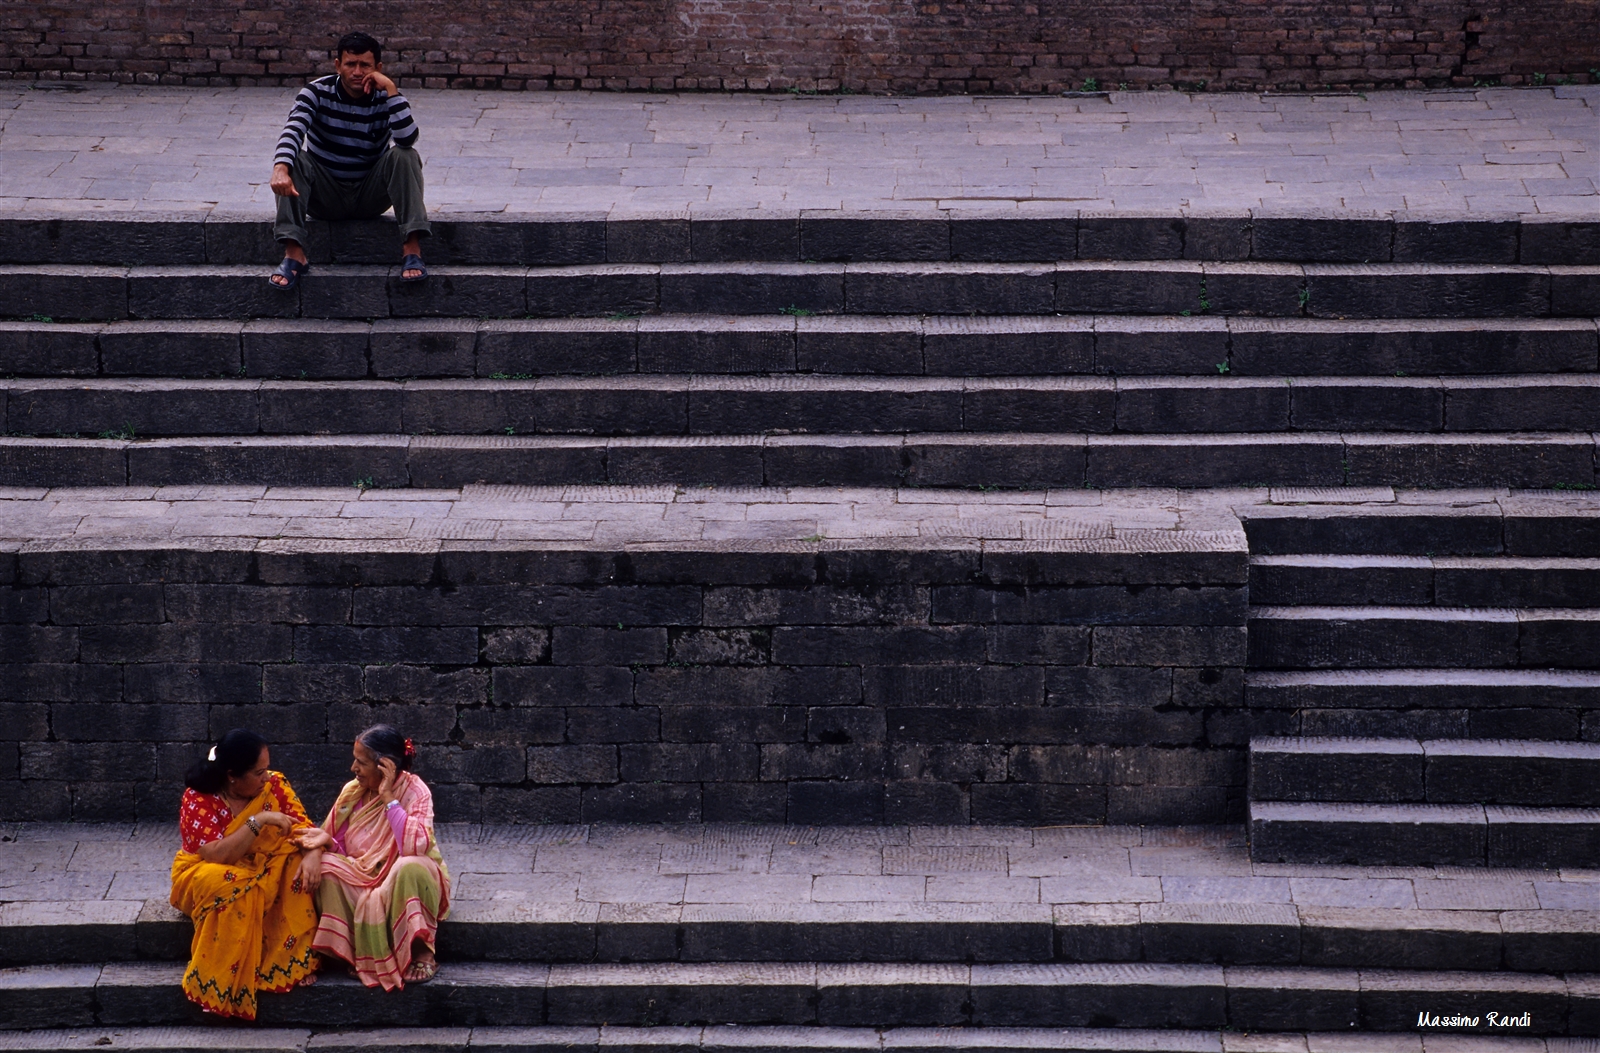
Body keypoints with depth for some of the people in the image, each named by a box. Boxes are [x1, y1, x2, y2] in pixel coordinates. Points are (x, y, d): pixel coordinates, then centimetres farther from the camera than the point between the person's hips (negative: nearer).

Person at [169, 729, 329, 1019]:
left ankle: (295, 960, -22)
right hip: (206, 873, -4)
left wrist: (314, 844, -35)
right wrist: (258, 821, -35)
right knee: (230, 887, -37)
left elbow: (302, 828, -12)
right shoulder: (198, 799, -20)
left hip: (265, 874, 4)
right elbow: (216, 856, -30)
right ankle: (220, 983, -26)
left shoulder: (275, 785, -8)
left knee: (297, 864, -25)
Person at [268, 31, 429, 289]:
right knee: (291, 157, -26)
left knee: (405, 156, -23)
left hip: (369, 197, 0)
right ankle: (293, 253, -37)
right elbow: (292, 130, -29)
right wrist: (280, 169, -49)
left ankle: (412, 248, -32)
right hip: (325, 197, 0)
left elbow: (407, 138, -28)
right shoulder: (318, 92, -10)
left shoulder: (384, 98, -8)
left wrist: (391, 90, -31)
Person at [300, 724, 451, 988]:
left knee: (409, 867, -38)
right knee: (324, 867, -23)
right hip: (362, 878, 5)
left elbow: (415, 847, -31)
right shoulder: (353, 791, 0)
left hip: (405, 884, -5)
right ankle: (358, 955, -15)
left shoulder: (414, 792, -16)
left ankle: (421, 953, -19)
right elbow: (329, 838, 2)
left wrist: (388, 797, -29)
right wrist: (314, 851, -22)